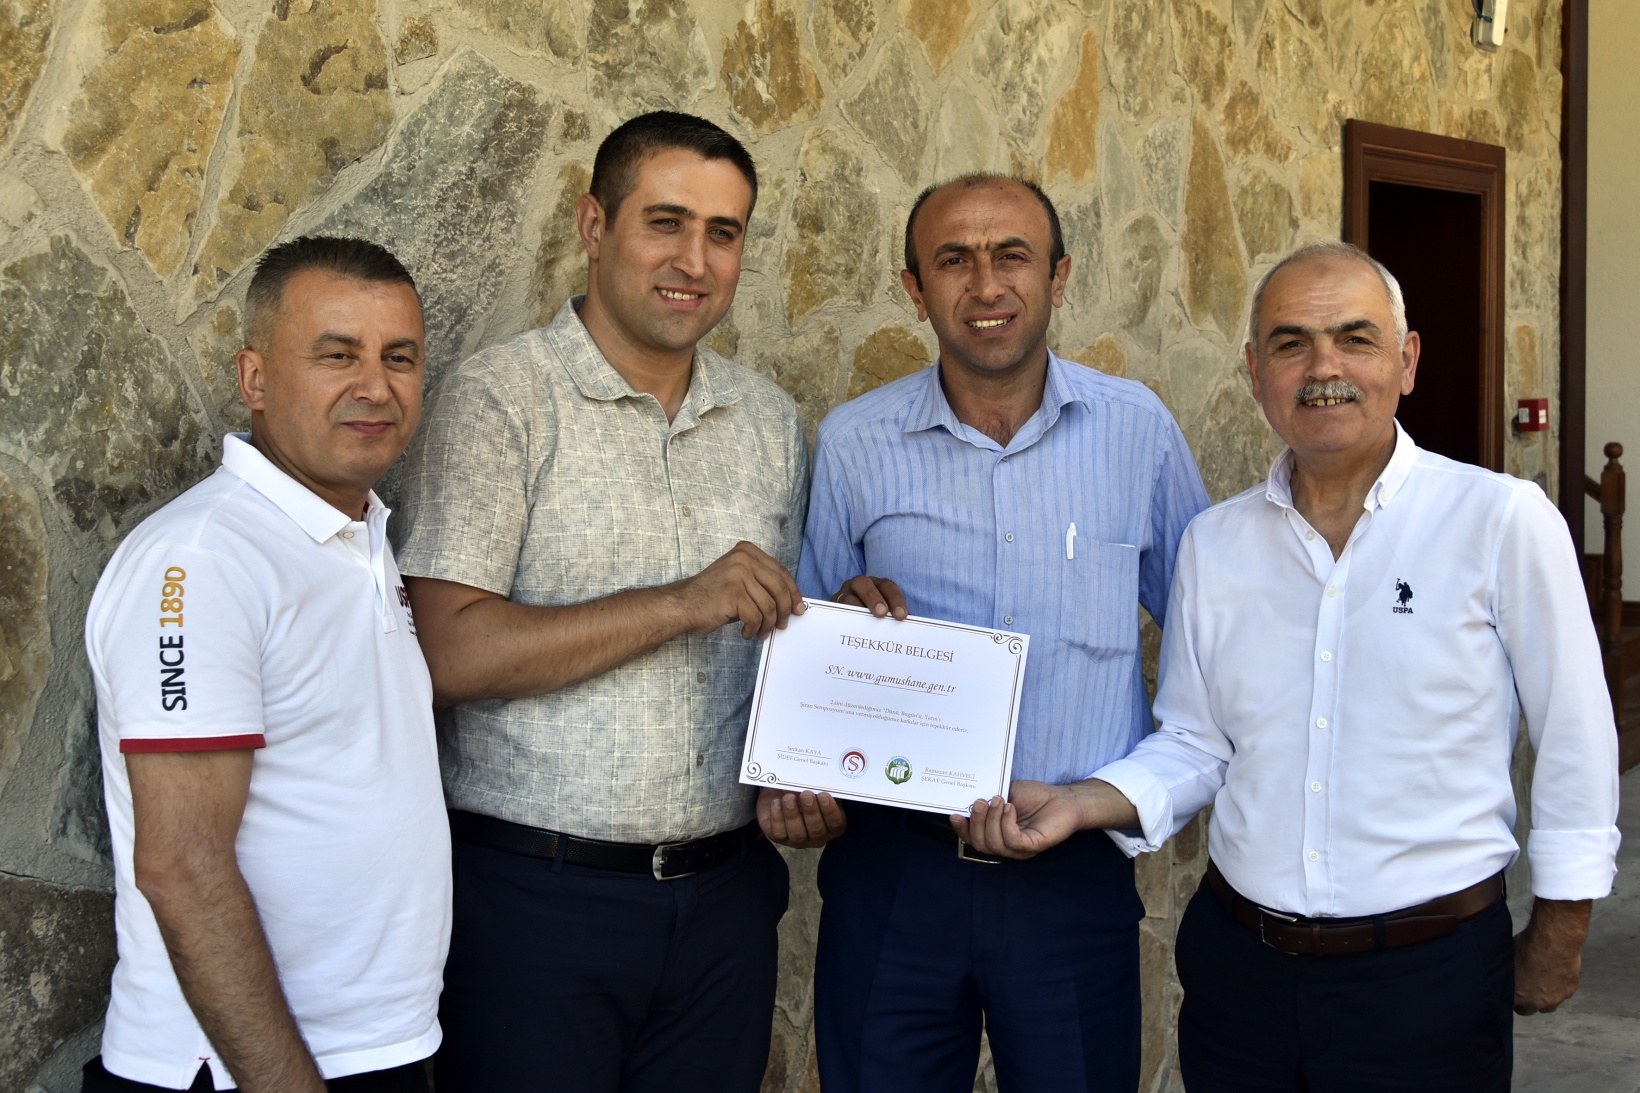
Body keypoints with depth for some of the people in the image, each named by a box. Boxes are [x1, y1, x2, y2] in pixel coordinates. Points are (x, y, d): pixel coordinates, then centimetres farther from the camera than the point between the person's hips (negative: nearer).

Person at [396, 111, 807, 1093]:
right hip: (536, 895, -5)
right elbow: (450, 653, -17)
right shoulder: (497, 400, -7)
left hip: (721, 894, 5)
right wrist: (680, 605, -20)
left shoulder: (771, 420, 11)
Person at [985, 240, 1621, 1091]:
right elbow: (1196, 743, 9)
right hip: (1237, 964, 4)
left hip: (1427, 978, -3)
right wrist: (1080, 804, -8)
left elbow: (1576, 741, -3)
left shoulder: (1503, 520, -9)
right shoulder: (1213, 542, 4)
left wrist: (1556, 939, 2)